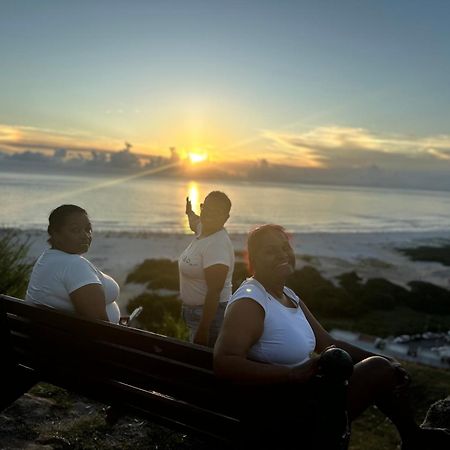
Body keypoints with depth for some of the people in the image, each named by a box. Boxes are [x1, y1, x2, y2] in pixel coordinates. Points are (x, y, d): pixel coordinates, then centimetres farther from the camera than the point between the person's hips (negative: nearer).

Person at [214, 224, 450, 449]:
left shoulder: (289, 296, 11)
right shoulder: (249, 302, -18)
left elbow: (328, 344, 14)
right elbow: (224, 363, -31)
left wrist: (382, 361, 4)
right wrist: (294, 373, -35)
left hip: (302, 392, 9)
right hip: (281, 415, -9)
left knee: (389, 369, 11)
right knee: (379, 369, -9)